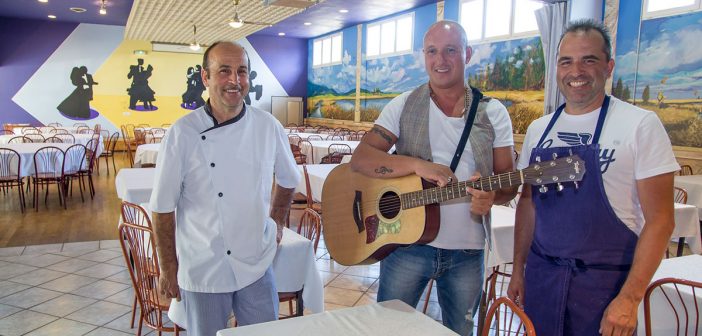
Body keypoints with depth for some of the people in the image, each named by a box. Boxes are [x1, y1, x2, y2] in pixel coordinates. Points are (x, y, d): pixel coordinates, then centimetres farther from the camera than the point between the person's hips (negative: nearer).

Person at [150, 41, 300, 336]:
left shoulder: (268, 127, -4)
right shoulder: (183, 133, -12)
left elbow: (287, 179, 13)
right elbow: (163, 207, -6)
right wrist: (168, 269, -2)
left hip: (257, 267, 3)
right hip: (201, 271, -2)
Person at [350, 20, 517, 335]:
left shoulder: (493, 113, 1)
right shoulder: (403, 106, -2)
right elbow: (360, 158, -11)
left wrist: (491, 195, -22)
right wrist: (417, 164, -25)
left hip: (467, 250, 1)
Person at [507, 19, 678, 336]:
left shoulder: (641, 125, -10)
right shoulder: (538, 129, 4)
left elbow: (660, 219, -11)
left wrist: (630, 298, -15)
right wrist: (518, 268, 9)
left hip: (605, 282, -4)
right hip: (540, 274, 4)